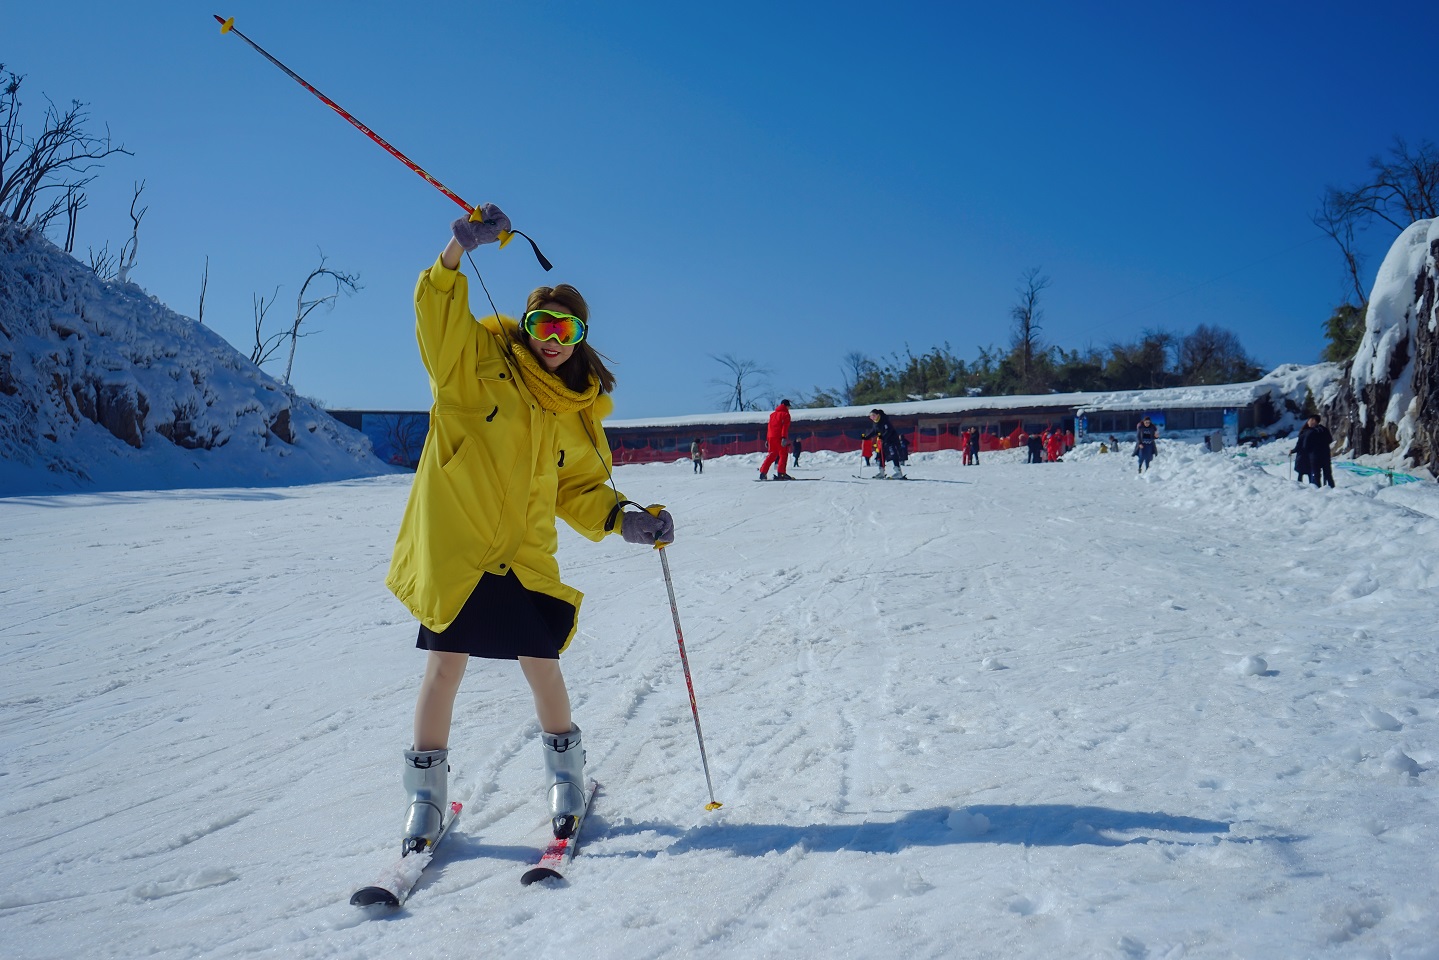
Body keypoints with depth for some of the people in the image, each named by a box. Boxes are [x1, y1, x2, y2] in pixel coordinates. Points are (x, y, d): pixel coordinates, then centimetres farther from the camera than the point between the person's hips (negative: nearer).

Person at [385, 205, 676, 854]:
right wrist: (460, 250, -27)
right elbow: (438, 313, -14)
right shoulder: (478, 359, 0)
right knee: (445, 665, 1)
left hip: (525, 555, 3)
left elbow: (580, 489, 15)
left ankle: (565, 775, 27)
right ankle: (426, 795, 18)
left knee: (541, 665, 3)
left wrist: (624, 519, -2)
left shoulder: (578, 415, 10)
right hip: (454, 544, -3)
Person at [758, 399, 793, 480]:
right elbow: (785, 427, -12)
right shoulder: (785, 414, 0)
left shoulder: (773, 414, 21)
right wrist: (784, 438, -20)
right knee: (783, 455, -3)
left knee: (772, 455, 13)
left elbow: (769, 427, 19)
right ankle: (780, 473, -16)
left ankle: (763, 472, 7)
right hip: (780, 437, -7)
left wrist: (767, 439, 20)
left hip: (771, 437, 7)